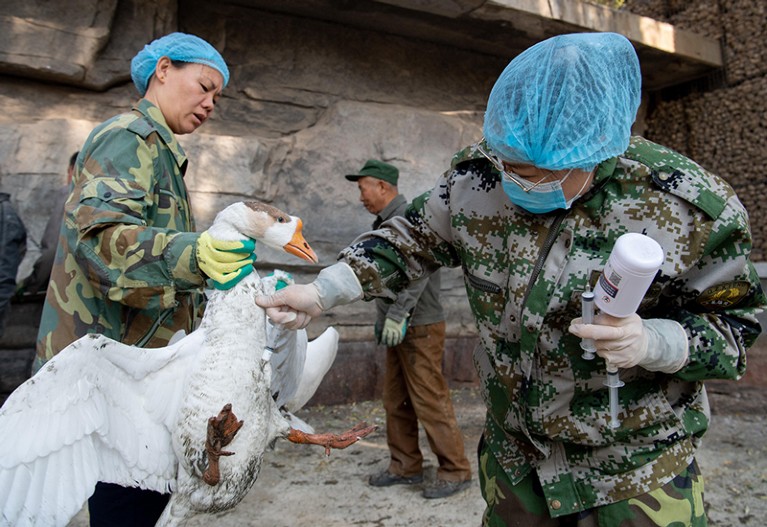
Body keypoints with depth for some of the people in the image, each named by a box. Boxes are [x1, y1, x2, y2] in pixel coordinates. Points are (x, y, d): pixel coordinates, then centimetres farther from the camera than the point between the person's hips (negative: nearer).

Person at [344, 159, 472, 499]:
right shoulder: (384, 223, 17)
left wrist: (397, 314, -27)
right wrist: (382, 317, 20)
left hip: (419, 329, -10)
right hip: (398, 328, 10)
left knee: (430, 401, -3)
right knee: (396, 401, 13)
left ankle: (455, 471, 11)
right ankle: (405, 467, 25)